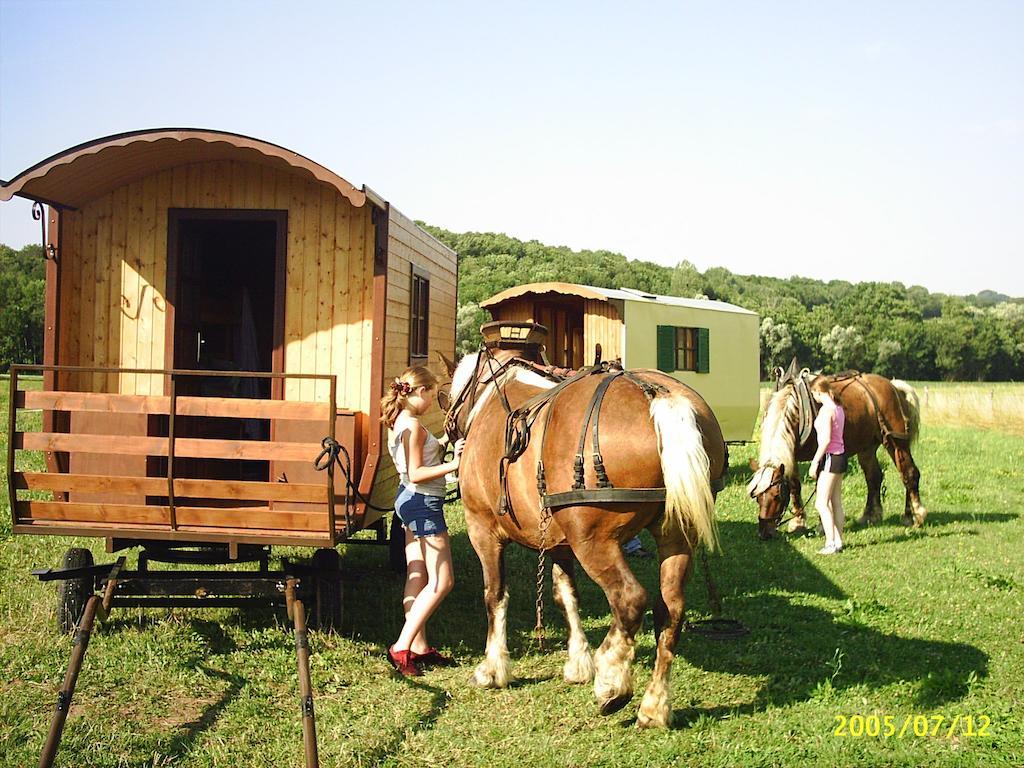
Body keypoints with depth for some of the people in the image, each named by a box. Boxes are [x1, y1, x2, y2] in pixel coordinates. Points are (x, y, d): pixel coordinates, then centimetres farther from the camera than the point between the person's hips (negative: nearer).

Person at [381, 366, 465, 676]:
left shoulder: (399, 422, 10)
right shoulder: (413, 425, -19)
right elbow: (416, 474, -23)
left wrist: (443, 443, 12)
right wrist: (452, 464, -26)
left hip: (409, 500, 11)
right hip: (424, 503, -11)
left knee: (417, 578, 14)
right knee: (442, 582, -6)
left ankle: (418, 647, 19)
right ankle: (401, 648, -8)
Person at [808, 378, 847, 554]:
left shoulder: (826, 409, -17)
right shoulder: (838, 408, 10)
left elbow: (826, 439, -22)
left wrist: (815, 462, -17)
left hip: (830, 458, -9)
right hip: (840, 455, 9)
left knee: (821, 503, -5)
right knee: (836, 503, 13)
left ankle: (830, 543, -6)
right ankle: (838, 541, 17)